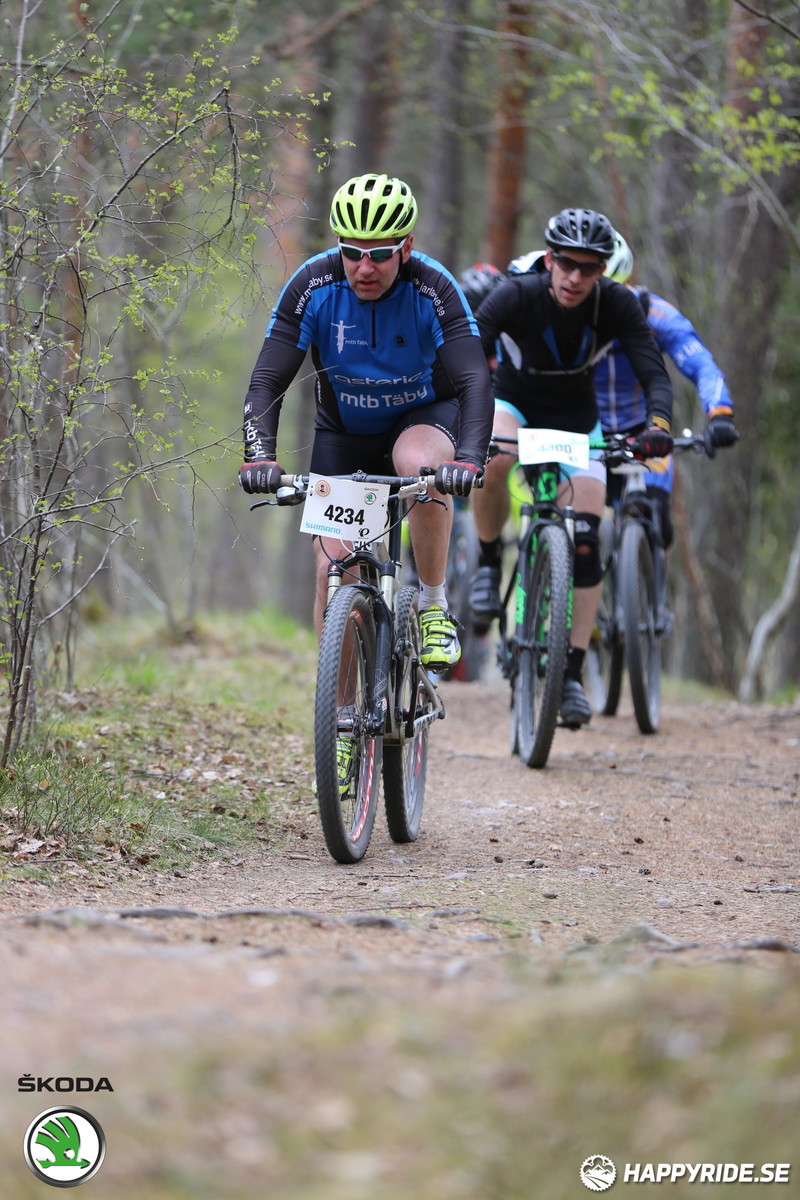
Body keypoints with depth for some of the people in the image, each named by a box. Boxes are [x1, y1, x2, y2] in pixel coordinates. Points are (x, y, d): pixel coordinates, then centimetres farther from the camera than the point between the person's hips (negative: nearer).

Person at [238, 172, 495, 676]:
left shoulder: (433, 287, -26)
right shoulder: (313, 285, -22)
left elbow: (475, 380, -33)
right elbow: (267, 382, -23)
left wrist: (468, 460, -50)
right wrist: (260, 457, -39)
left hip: (423, 416, -2)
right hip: (344, 431, 2)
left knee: (421, 465, -37)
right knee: (333, 571, -9)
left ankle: (434, 606, -17)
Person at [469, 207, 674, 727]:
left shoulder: (617, 305, -23)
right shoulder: (516, 296, -27)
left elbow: (655, 373, -28)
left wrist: (658, 424, -49)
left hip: (575, 416, 1)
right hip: (512, 403, -1)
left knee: (585, 539, -12)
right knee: (491, 461, -37)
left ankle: (573, 673, -5)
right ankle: (490, 560, -10)